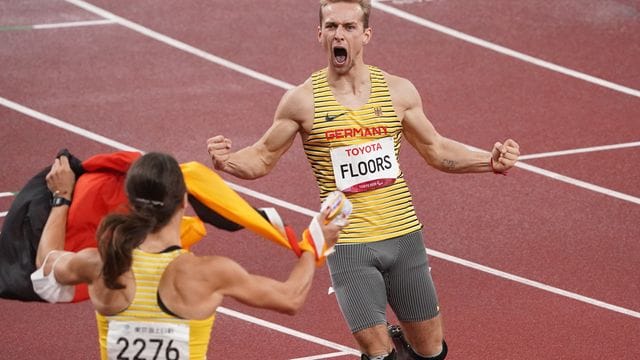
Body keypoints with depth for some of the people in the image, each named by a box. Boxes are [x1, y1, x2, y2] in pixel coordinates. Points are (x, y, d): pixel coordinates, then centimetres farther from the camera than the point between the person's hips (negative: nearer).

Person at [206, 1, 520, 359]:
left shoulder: (399, 91, 1)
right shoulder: (303, 101, -5)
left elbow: (436, 149, 13)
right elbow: (262, 158, 3)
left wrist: (490, 161, -2)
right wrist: (227, 160, -18)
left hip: (404, 236, 3)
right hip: (348, 246, -3)